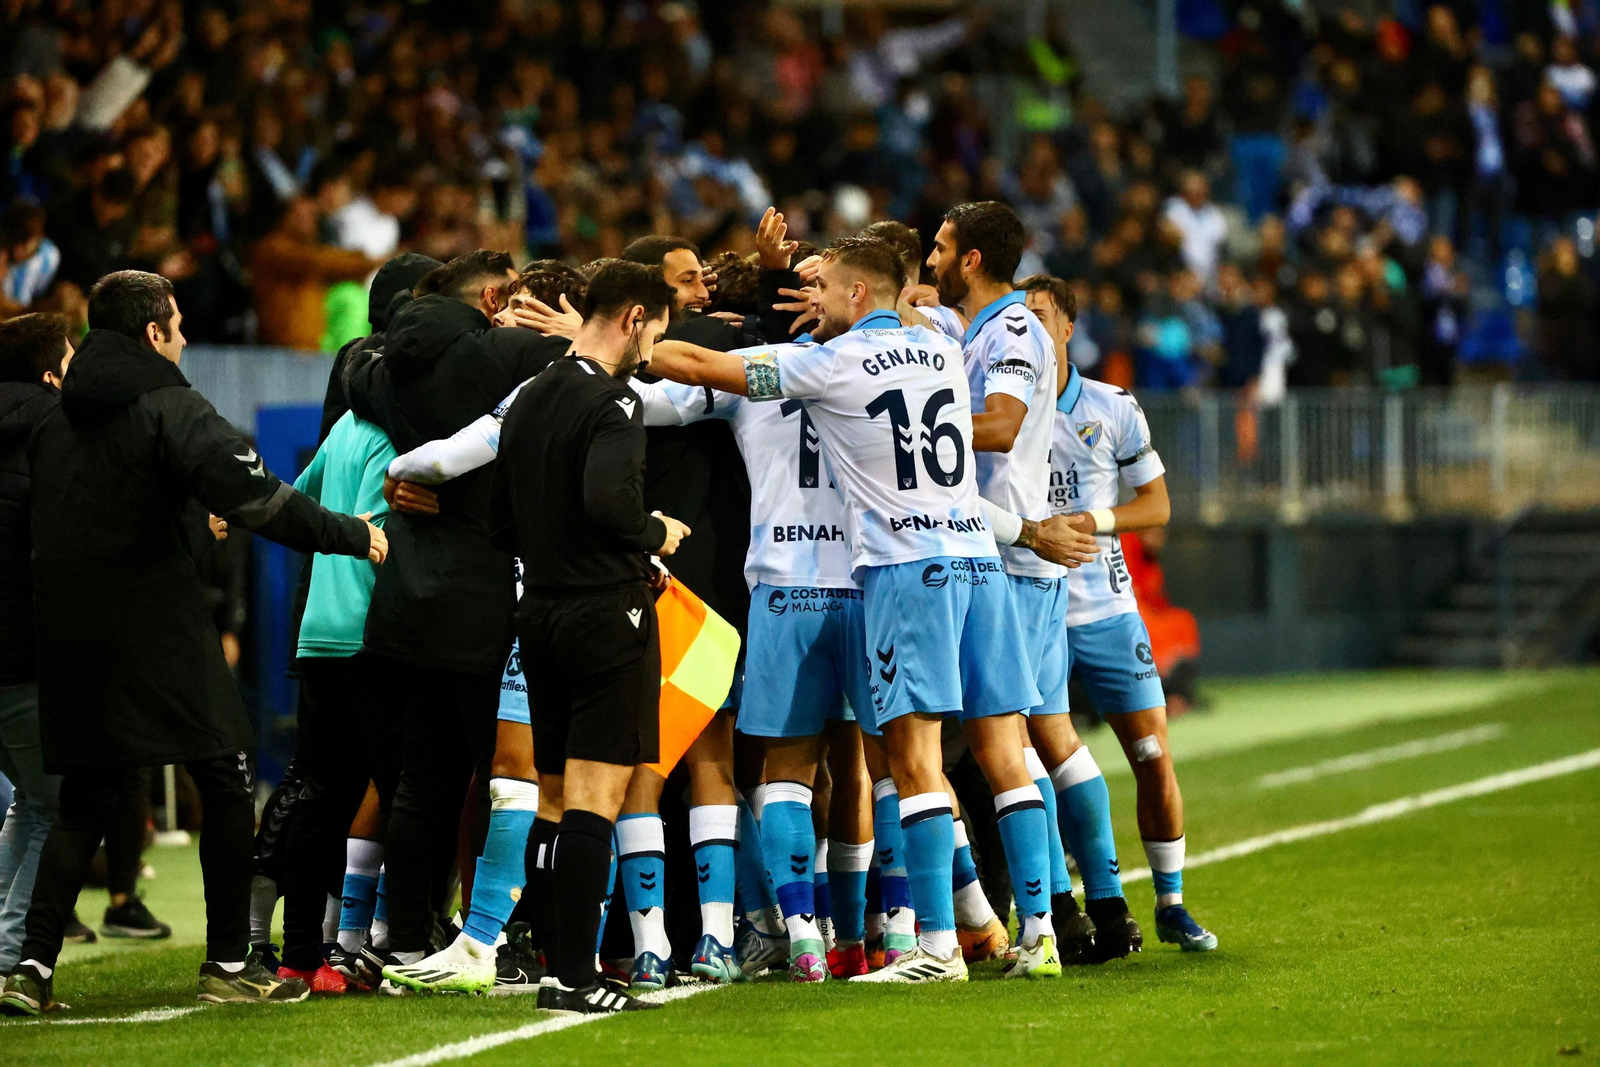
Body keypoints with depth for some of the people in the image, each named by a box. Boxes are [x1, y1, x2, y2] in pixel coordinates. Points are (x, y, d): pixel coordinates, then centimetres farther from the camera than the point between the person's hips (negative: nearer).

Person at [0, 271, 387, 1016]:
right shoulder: (169, 409, -9)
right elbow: (255, 498, -20)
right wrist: (351, 535, -11)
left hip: (70, 639, 6)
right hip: (159, 634, -6)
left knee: (82, 800, 11)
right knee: (226, 785, 5)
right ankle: (229, 962, 5)